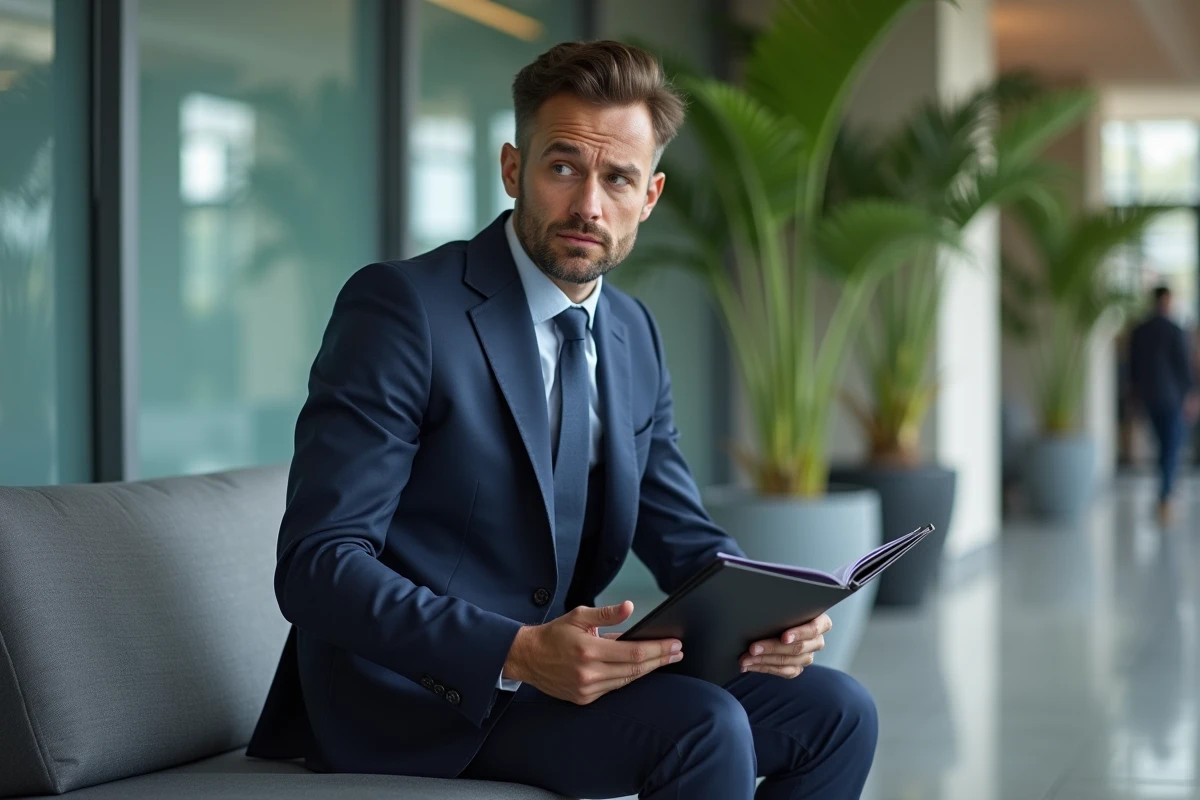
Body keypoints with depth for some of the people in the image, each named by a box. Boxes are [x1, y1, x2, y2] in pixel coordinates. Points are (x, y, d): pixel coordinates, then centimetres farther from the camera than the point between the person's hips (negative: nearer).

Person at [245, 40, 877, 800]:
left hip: (558, 670, 8)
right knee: (705, 728, -26)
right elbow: (317, 564, -20)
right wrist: (516, 653, -32)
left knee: (836, 710, -5)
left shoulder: (635, 336, 10)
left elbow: (684, 537, 14)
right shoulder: (402, 307, -14)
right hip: (412, 697, -7)